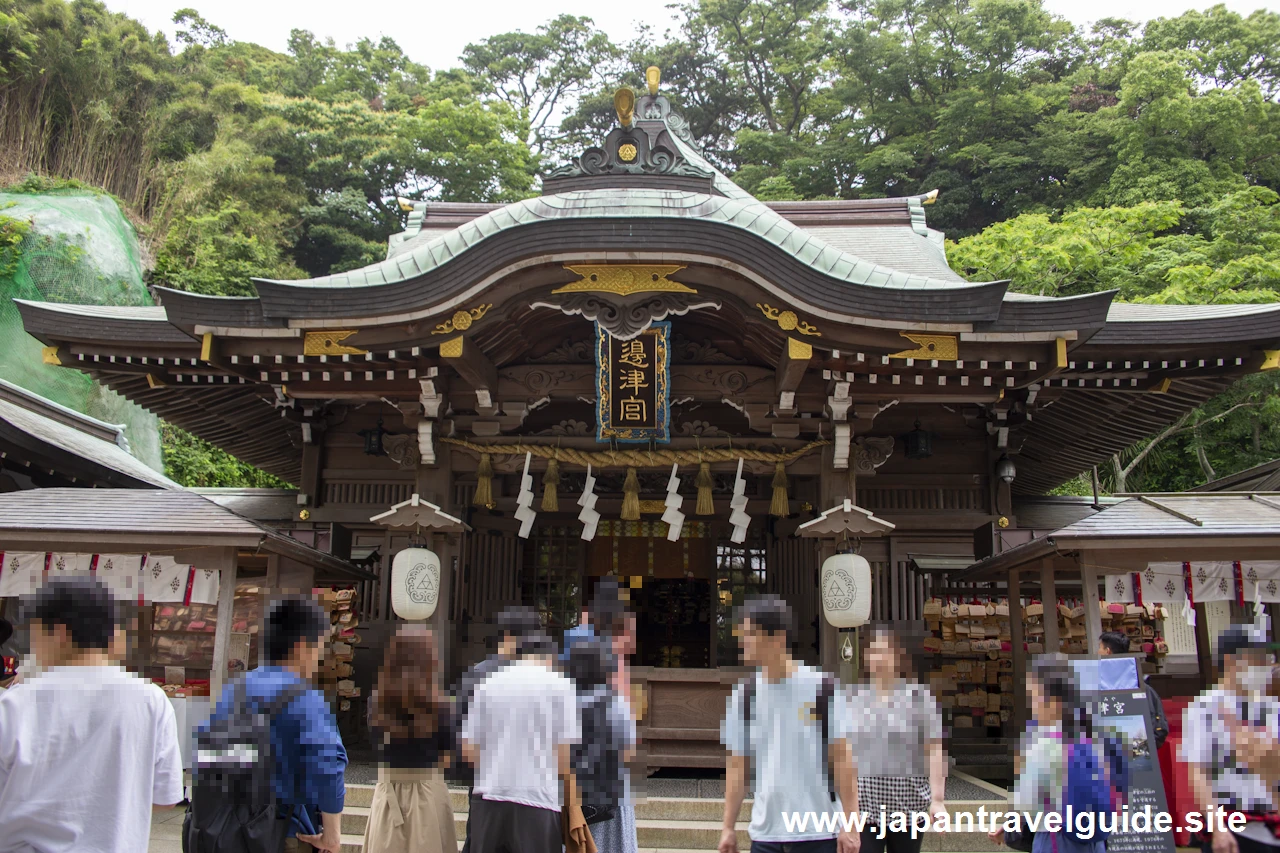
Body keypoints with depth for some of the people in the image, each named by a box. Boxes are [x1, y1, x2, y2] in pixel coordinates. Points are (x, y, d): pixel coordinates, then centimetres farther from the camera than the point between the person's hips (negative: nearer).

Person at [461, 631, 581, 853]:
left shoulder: (487, 684, 8)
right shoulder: (559, 685, -1)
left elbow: (468, 749, 7)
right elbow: (565, 751, -6)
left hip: (488, 795, 4)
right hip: (537, 798, -3)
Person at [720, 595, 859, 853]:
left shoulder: (821, 688, -7)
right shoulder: (744, 694, 2)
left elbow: (841, 759, -5)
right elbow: (737, 766, 7)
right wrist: (728, 827, 5)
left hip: (818, 832, -3)